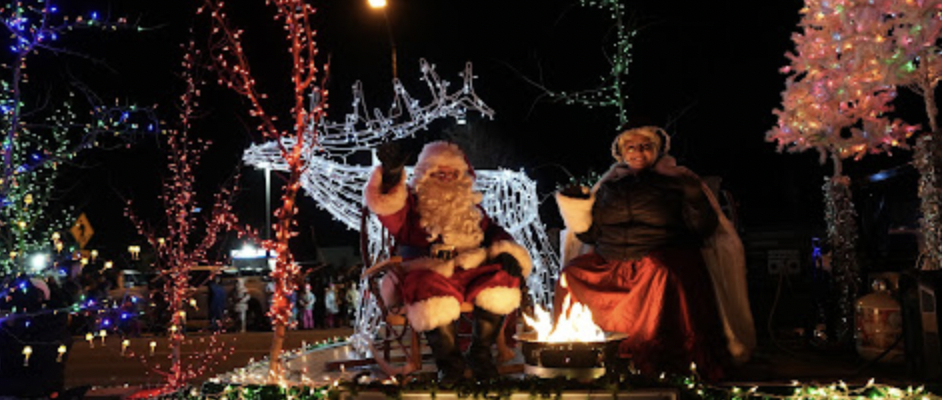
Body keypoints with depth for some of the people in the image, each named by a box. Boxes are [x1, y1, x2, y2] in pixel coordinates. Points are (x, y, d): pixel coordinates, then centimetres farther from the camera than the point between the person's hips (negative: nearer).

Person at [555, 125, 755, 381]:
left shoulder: (676, 181, 10)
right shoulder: (608, 186, 19)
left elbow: (704, 229, 0)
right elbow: (590, 235, 18)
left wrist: (694, 198, -15)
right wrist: (577, 213, 2)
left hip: (663, 260, -3)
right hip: (609, 265, 3)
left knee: (665, 274, -37)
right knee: (571, 275, -22)